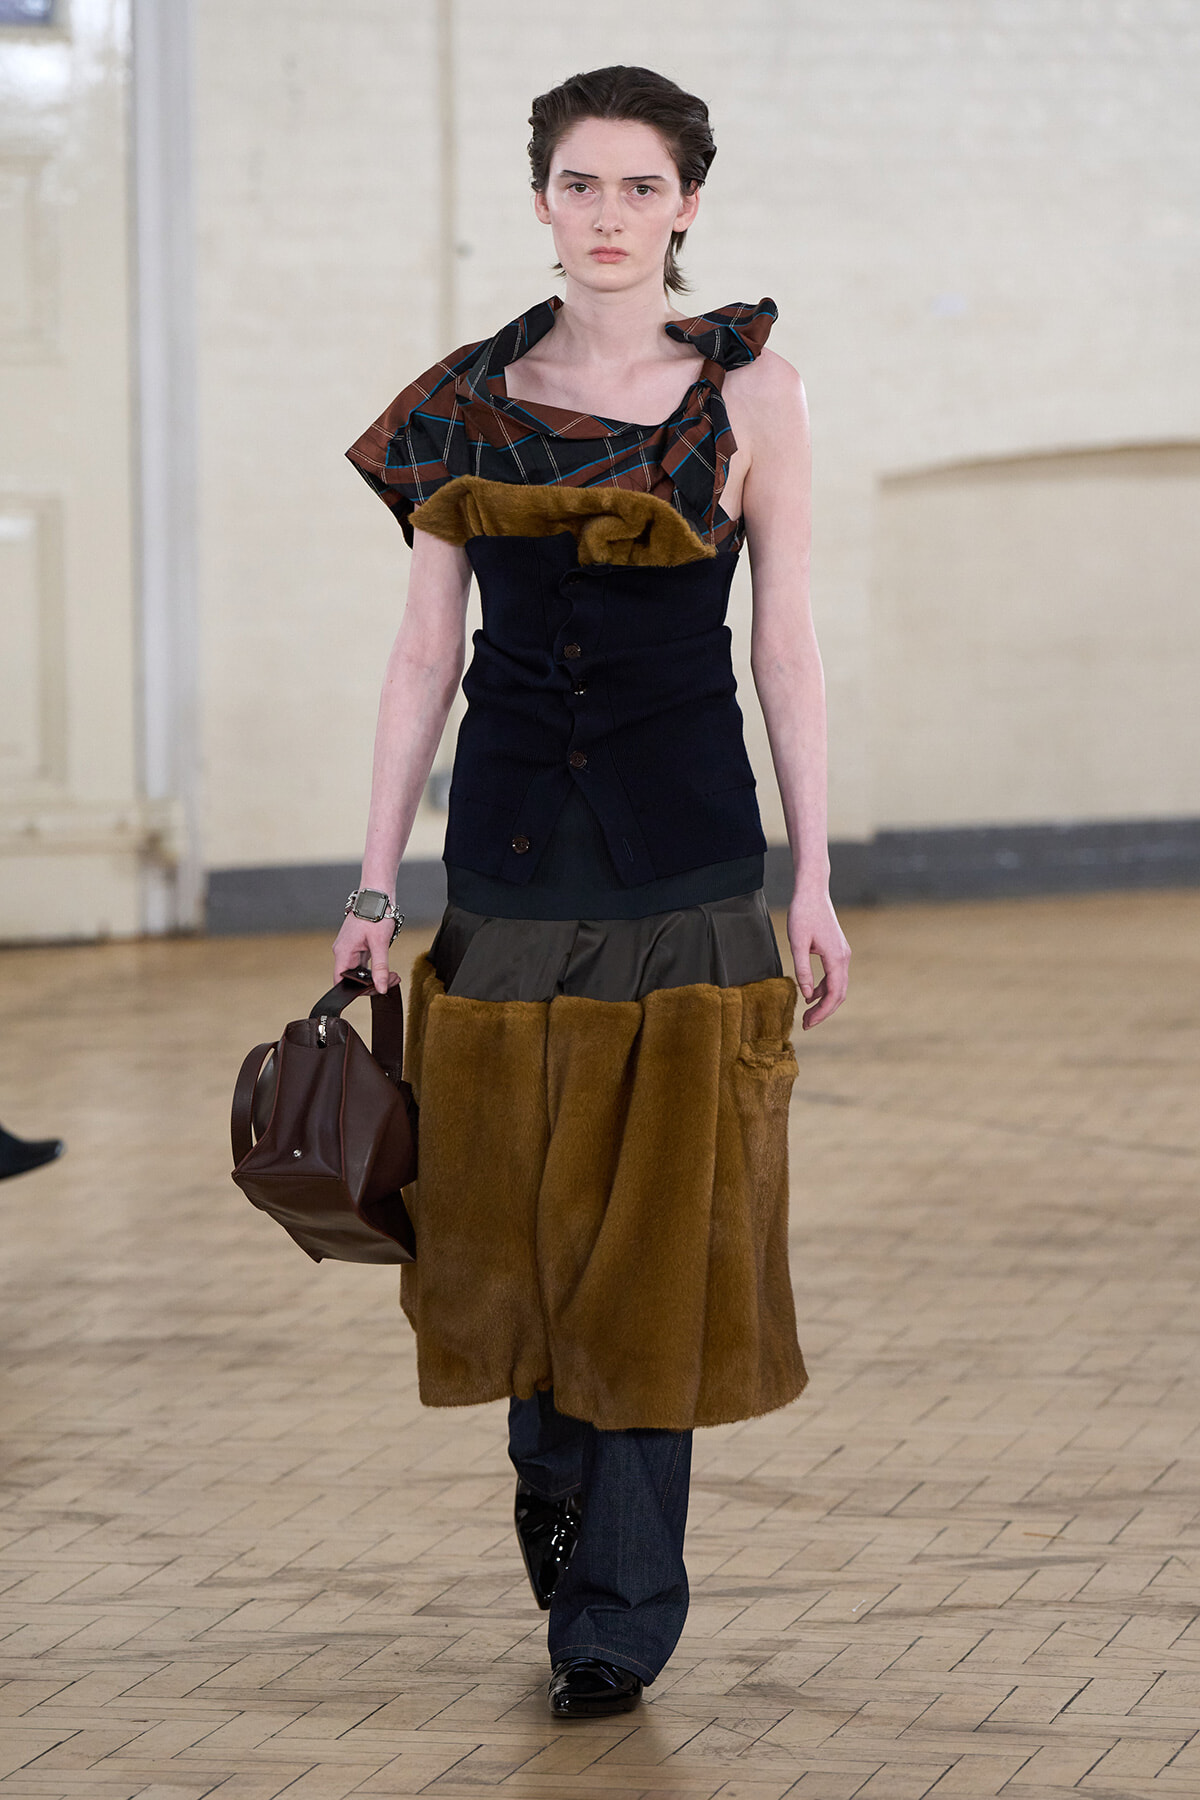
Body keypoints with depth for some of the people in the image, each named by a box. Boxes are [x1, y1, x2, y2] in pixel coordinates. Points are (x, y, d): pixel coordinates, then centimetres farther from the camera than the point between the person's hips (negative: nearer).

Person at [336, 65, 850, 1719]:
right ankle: (564, 1535, 24)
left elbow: (788, 645, 1)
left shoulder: (750, 393, -1)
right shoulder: (467, 404, 5)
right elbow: (426, 652, 7)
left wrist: (815, 882, -2)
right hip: (513, 837, 3)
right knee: (522, 1210, 6)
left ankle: (617, 1613, 3)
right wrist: (377, 881, 3)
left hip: (683, 843, -2)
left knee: (660, 1224, -2)